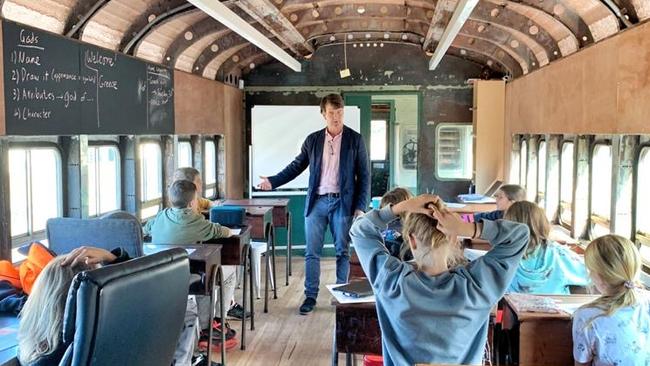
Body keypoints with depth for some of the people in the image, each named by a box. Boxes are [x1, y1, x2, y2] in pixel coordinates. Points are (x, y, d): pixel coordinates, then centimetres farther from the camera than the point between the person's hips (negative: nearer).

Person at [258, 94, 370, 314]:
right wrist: (273, 181, 0)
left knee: (342, 252, 6)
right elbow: (296, 167, 12)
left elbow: (364, 176, 0)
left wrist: (360, 207, -6)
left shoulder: (355, 140, 0)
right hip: (316, 202, 2)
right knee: (312, 252, 4)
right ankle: (310, 296, 15)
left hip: (342, 203, -2)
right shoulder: (312, 140, 6)